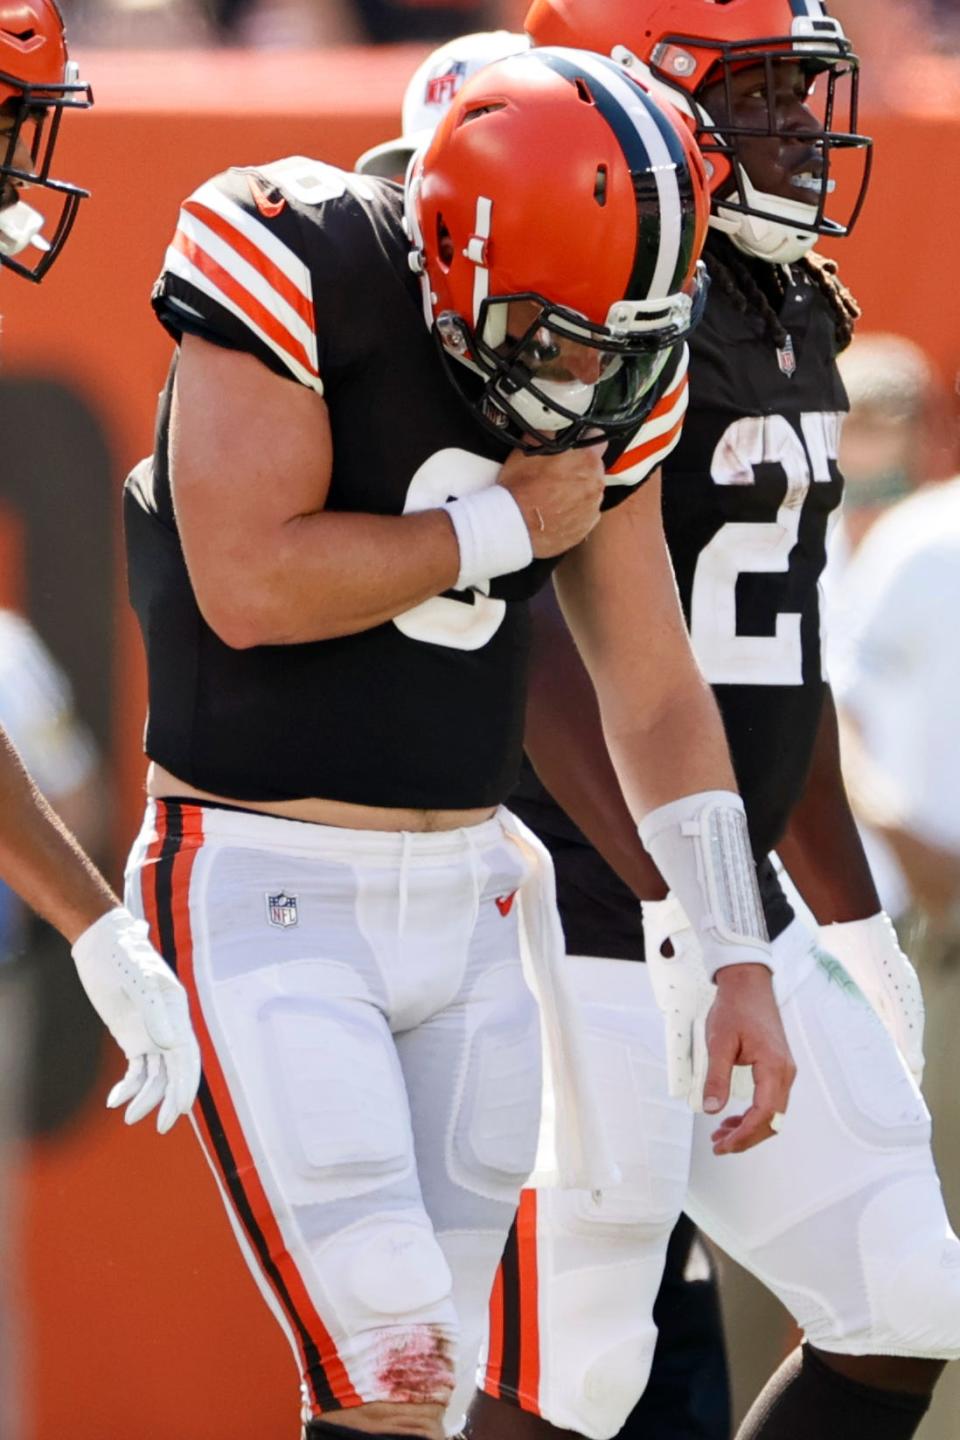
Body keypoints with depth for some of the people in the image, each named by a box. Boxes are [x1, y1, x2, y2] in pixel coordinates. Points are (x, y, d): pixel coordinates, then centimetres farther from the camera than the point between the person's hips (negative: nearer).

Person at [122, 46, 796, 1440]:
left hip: (465, 891, 6)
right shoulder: (304, 280, -16)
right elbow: (249, 585, -25)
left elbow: (655, 693, 10)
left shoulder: (609, 391, 3)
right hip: (267, 890, -6)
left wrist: (737, 955, 6)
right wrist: (503, 527, -14)